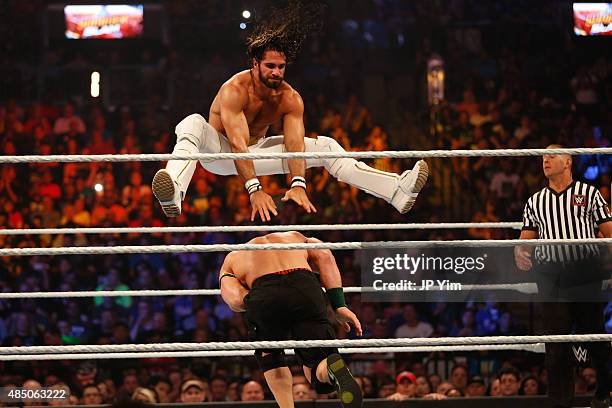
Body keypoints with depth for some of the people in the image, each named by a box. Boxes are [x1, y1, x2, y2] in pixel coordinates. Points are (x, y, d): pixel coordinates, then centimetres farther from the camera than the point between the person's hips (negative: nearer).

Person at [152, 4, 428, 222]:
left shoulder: (291, 99, -15)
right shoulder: (235, 90, -30)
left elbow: (295, 143, -25)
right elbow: (238, 143, -38)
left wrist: (298, 185, -42)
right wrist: (254, 190, -49)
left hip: (256, 150, 5)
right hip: (219, 152, -5)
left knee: (325, 146, -5)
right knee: (192, 124, -39)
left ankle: (398, 190, -12)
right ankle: (175, 191, -67)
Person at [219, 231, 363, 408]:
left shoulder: (231, 259, 34)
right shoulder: (295, 237, 39)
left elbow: (237, 299, 10)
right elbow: (324, 256, 16)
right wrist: (339, 306, 10)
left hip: (265, 295, -1)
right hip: (306, 289, 1)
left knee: (270, 357, 31)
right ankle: (334, 367, -23)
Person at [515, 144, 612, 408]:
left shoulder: (588, 193, 10)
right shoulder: (535, 202, 19)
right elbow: (526, 240, 15)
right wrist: (520, 253, -8)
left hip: (585, 270, -2)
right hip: (550, 275, 3)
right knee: (555, 338, -1)